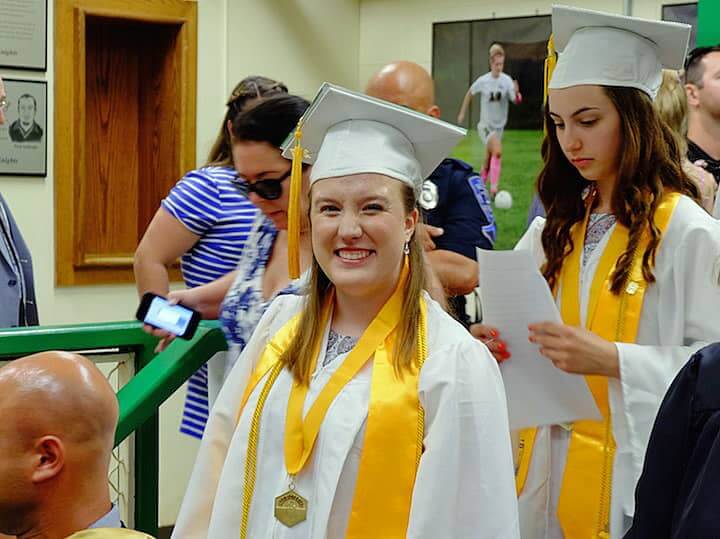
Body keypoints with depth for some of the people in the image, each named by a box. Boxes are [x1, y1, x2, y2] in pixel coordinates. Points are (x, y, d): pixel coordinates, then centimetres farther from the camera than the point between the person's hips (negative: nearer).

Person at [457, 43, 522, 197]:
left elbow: (517, 101, -16)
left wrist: (516, 93, -38)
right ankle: (494, 188, -24)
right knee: (497, 151, -25)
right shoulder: (483, 81, -11)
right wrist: (462, 113, 10)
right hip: (485, 125, -3)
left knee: (488, 160, 12)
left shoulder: (507, 80, -9)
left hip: (499, 126, 3)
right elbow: (470, 93, 6)